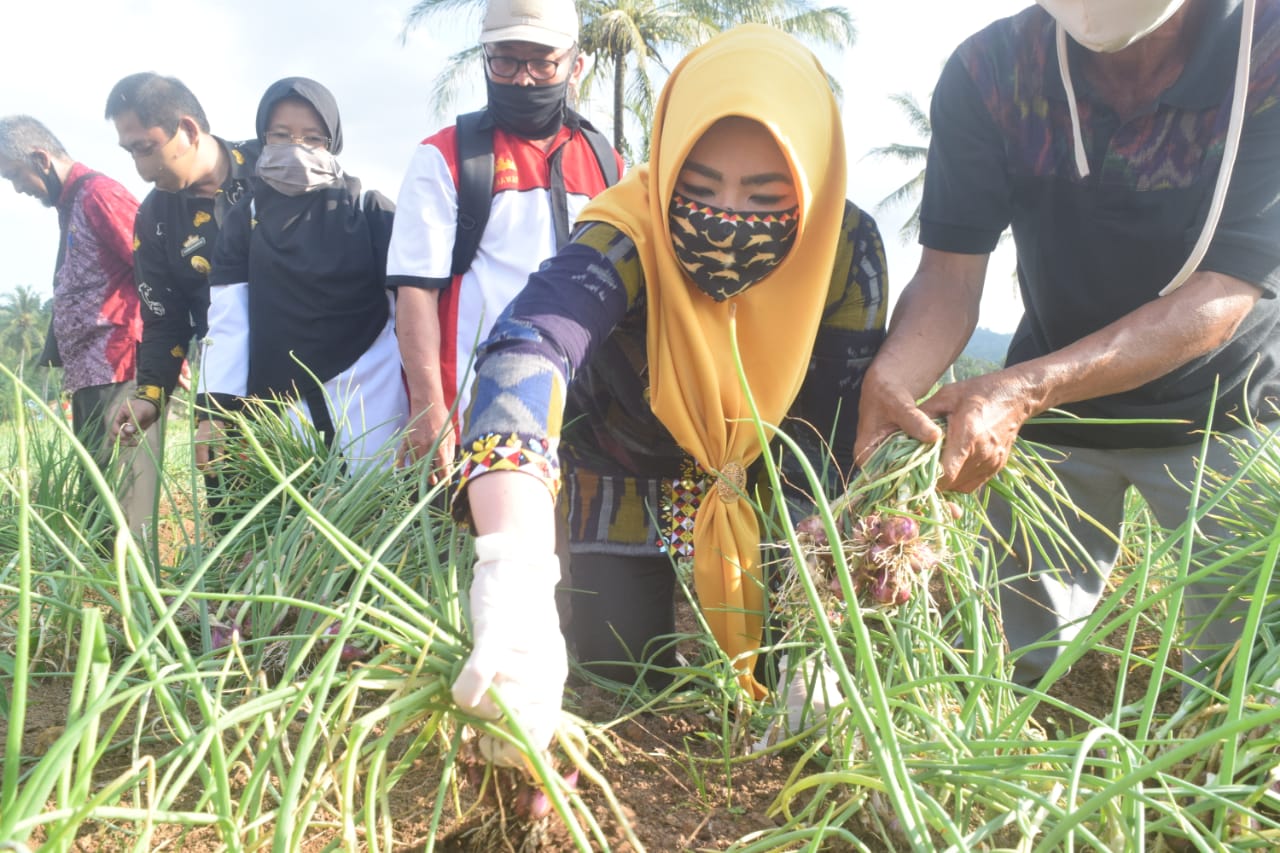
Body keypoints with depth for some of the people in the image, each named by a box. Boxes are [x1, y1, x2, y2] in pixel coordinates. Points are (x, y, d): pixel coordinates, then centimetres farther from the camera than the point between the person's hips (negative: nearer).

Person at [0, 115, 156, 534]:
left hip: (120, 372, -10)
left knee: (121, 489, -8)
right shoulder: (70, 206, 21)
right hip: (89, 374, 10)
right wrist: (62, 361, 17)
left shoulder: (98, 193, -7)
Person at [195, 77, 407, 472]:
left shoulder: (369, 209, 3)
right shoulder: (244, 219, 10)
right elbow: (227, 321, 5)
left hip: (370, 393, -2)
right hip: (283, 405, 2)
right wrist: (215, 412, -1)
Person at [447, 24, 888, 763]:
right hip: (623, 486, -2)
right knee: (625, 677, 2)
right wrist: (517, 584, -71)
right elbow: (528, 354, -54)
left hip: (765, 490, 3)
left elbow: (836, 435, -20)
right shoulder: (629, 240, -35)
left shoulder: (846, 249, -24)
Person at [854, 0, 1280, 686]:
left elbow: (1224, 295, -26)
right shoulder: (988, 71, -14)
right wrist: (892, 377, -39)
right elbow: (949, 271, -16)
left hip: (1219, 401, -1)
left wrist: (1022, 390, -40)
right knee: (1020, 659, 8)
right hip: (1046, 398, 2)